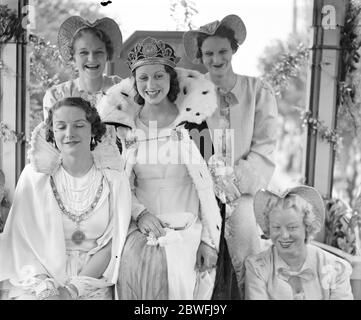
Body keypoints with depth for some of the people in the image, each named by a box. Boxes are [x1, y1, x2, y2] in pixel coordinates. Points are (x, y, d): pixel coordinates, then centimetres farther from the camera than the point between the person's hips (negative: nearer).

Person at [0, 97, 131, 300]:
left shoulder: (114, 178, 0)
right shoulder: (34, 176, -1)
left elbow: (113, 243, -2)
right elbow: (22, 239, -2)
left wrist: (74, 288, -11)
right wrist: (44, 287, -15)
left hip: (93, 277, 1)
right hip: (40, 279, 0)